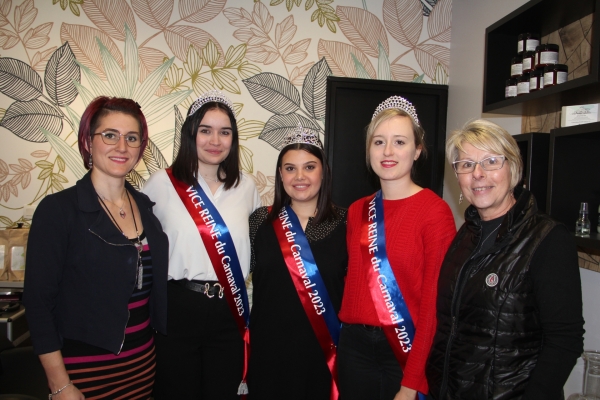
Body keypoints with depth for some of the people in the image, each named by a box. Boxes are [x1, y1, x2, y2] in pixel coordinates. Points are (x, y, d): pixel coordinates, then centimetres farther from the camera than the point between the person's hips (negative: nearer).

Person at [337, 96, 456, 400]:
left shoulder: (435, 211, -12)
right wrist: (344, 334, 1)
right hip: (354, 345, 5)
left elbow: (435, 303, -13)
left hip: (407, 349, -5)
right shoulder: (358, 211, 5)